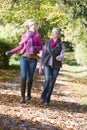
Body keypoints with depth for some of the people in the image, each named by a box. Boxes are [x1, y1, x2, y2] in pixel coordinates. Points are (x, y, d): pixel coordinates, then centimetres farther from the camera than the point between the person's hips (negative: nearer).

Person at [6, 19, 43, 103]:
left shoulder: (37, 36, 5)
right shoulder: (24, 36, 10)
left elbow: (40, 47, 2)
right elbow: (20, 46, 15)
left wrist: (35, 48, -19)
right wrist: (11, 52, 8)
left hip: (33, 59, 0)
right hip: (24, 58, 0)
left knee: (30, 78, 3)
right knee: (23, 76, -14)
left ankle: (28, 94, 26)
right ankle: (22, 96, -11)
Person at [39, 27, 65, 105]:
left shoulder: (61, 45, -3)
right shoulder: (47, 43, 2)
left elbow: (62, 55, -17)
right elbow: (43, 55, 4)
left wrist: (60, 57, -43)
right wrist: (40, 66, 0)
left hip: (56, 66, 0)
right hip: (47, 65, 0)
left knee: (52, 82, -1)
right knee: (47, 79, -20)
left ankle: (47, 99, 12)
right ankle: (43, 96, -3)